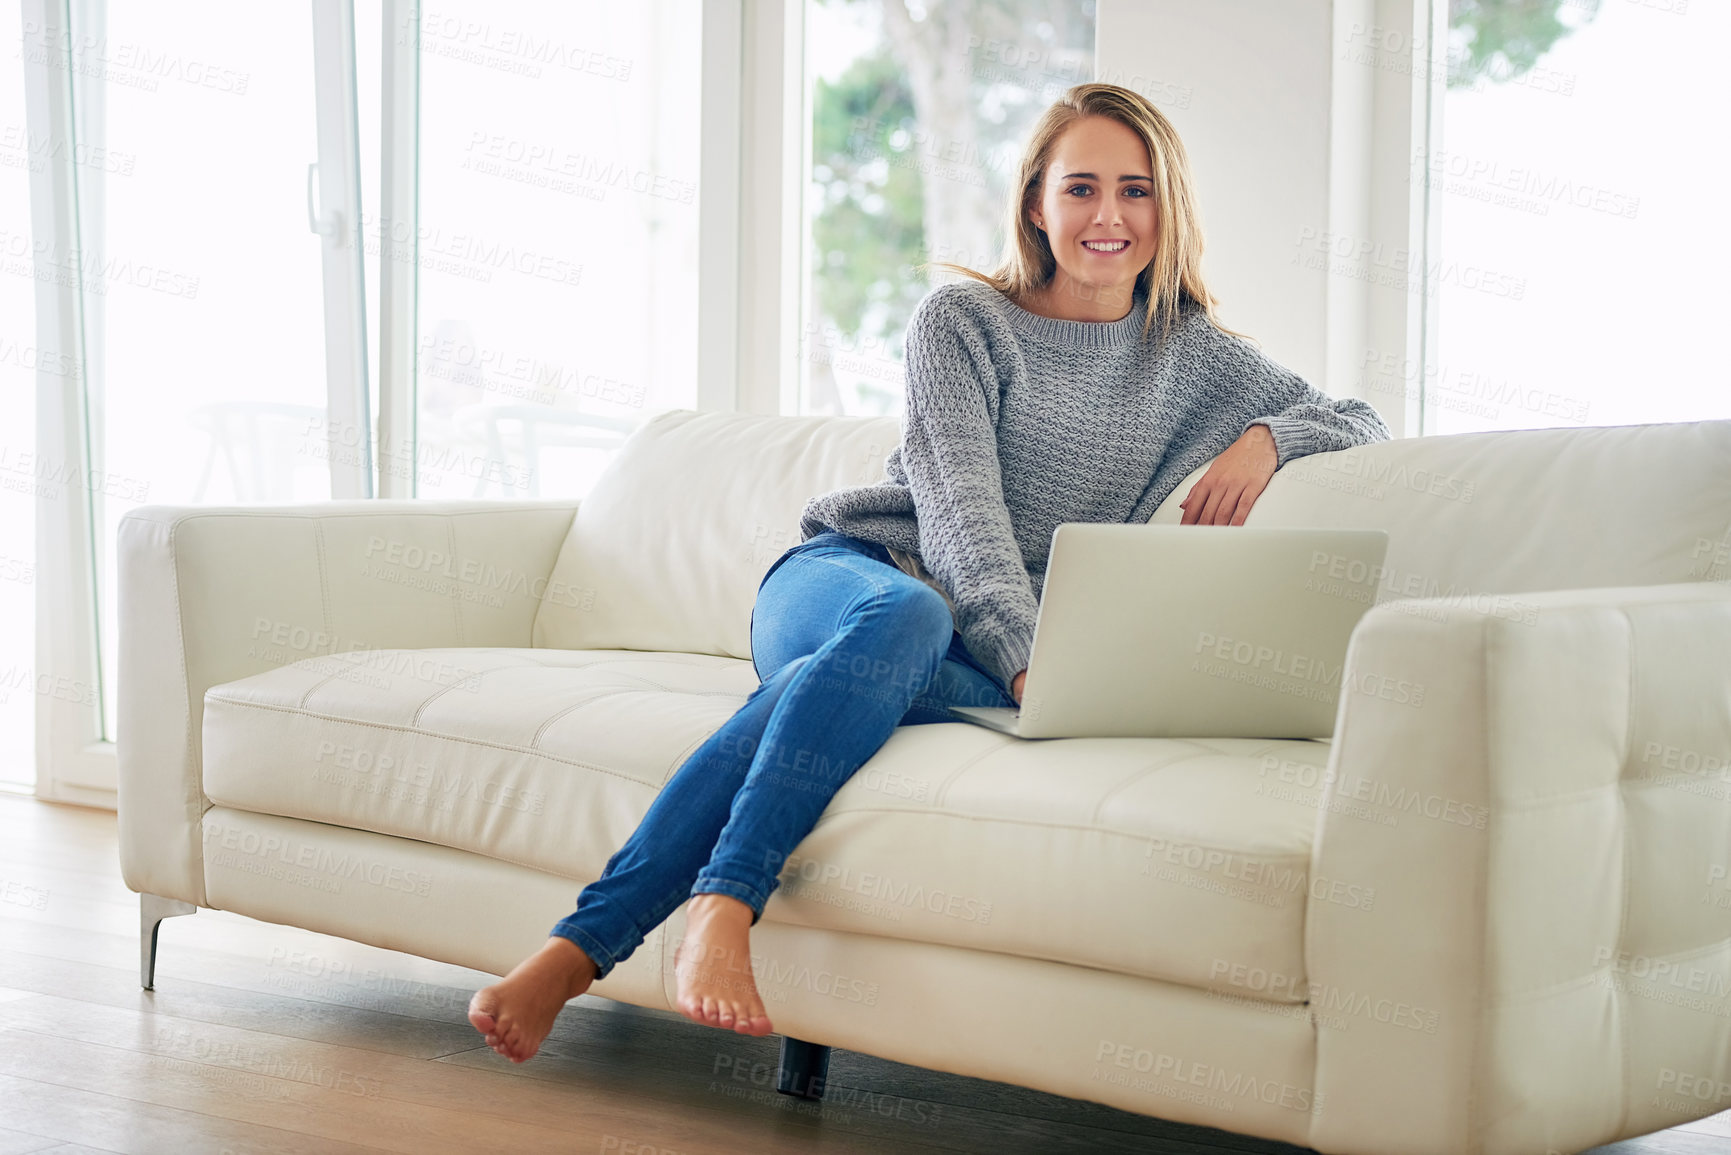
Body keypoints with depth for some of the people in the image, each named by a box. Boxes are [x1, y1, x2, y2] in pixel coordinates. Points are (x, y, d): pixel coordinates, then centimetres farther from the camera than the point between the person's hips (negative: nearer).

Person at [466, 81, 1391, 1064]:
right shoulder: (964, 318, 3)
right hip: (844, 571, -1)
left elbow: (1362, 421, 22)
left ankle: (590, 940, -46)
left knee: (846, 679, -36)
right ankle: (725, 904, -51)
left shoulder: (1189, 350, 15)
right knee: (908, 616, -41)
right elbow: (959, 504, -9)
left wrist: (1267, 439, -2)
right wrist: (1030, 660, -24)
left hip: (984, 654, 1)